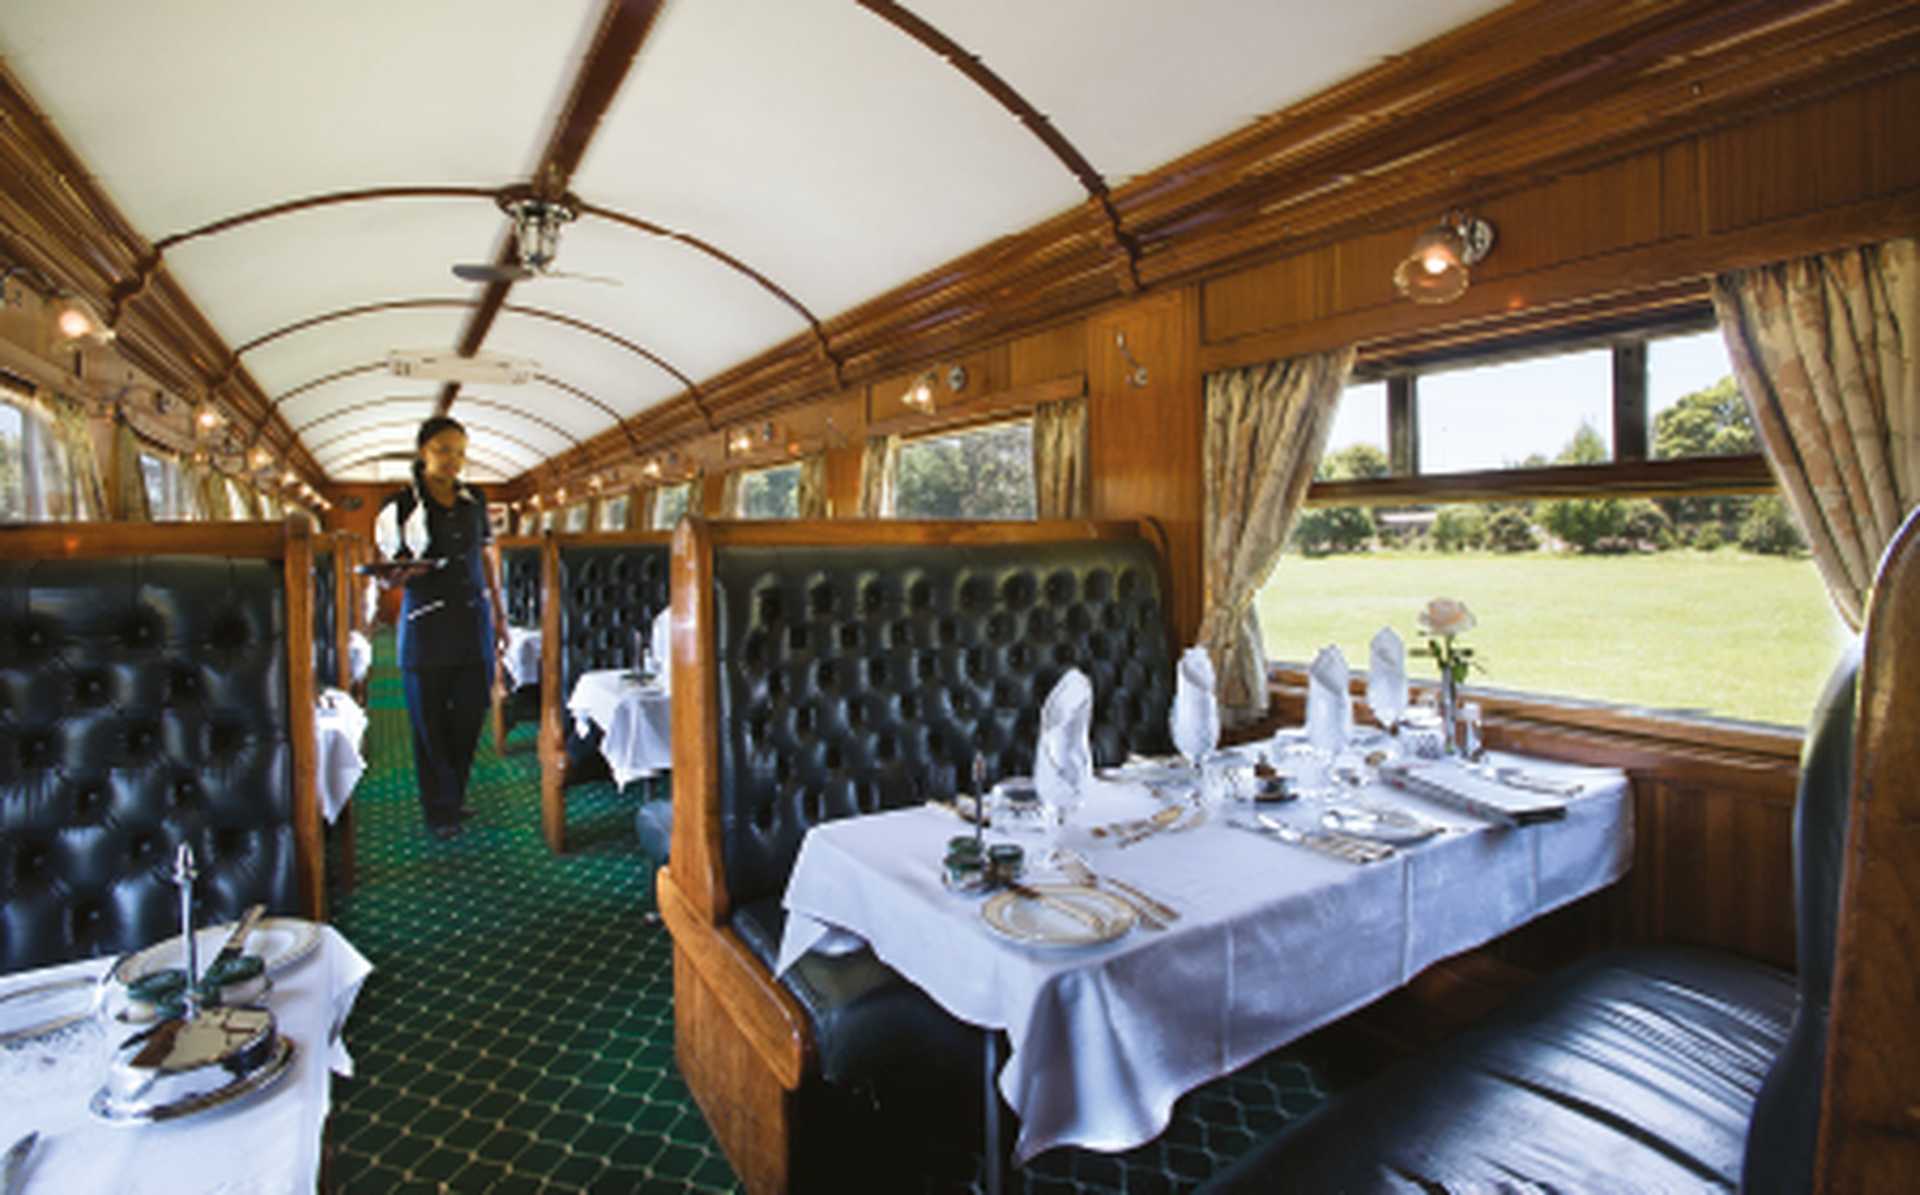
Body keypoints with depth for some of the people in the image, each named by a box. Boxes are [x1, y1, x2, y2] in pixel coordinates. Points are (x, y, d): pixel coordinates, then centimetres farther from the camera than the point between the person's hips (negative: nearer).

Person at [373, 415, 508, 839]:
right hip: (426, 625, -3)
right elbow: (385, 576, 1)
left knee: (471, 714, 7)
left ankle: (455, 796, 27)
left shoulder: (475, 501, 8)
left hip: (473, 621, 3)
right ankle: (441, 811, 17)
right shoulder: (400, 506, -3)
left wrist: (499, 615, 15)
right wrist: (399, 575, -24)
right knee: (431, 721, 3)